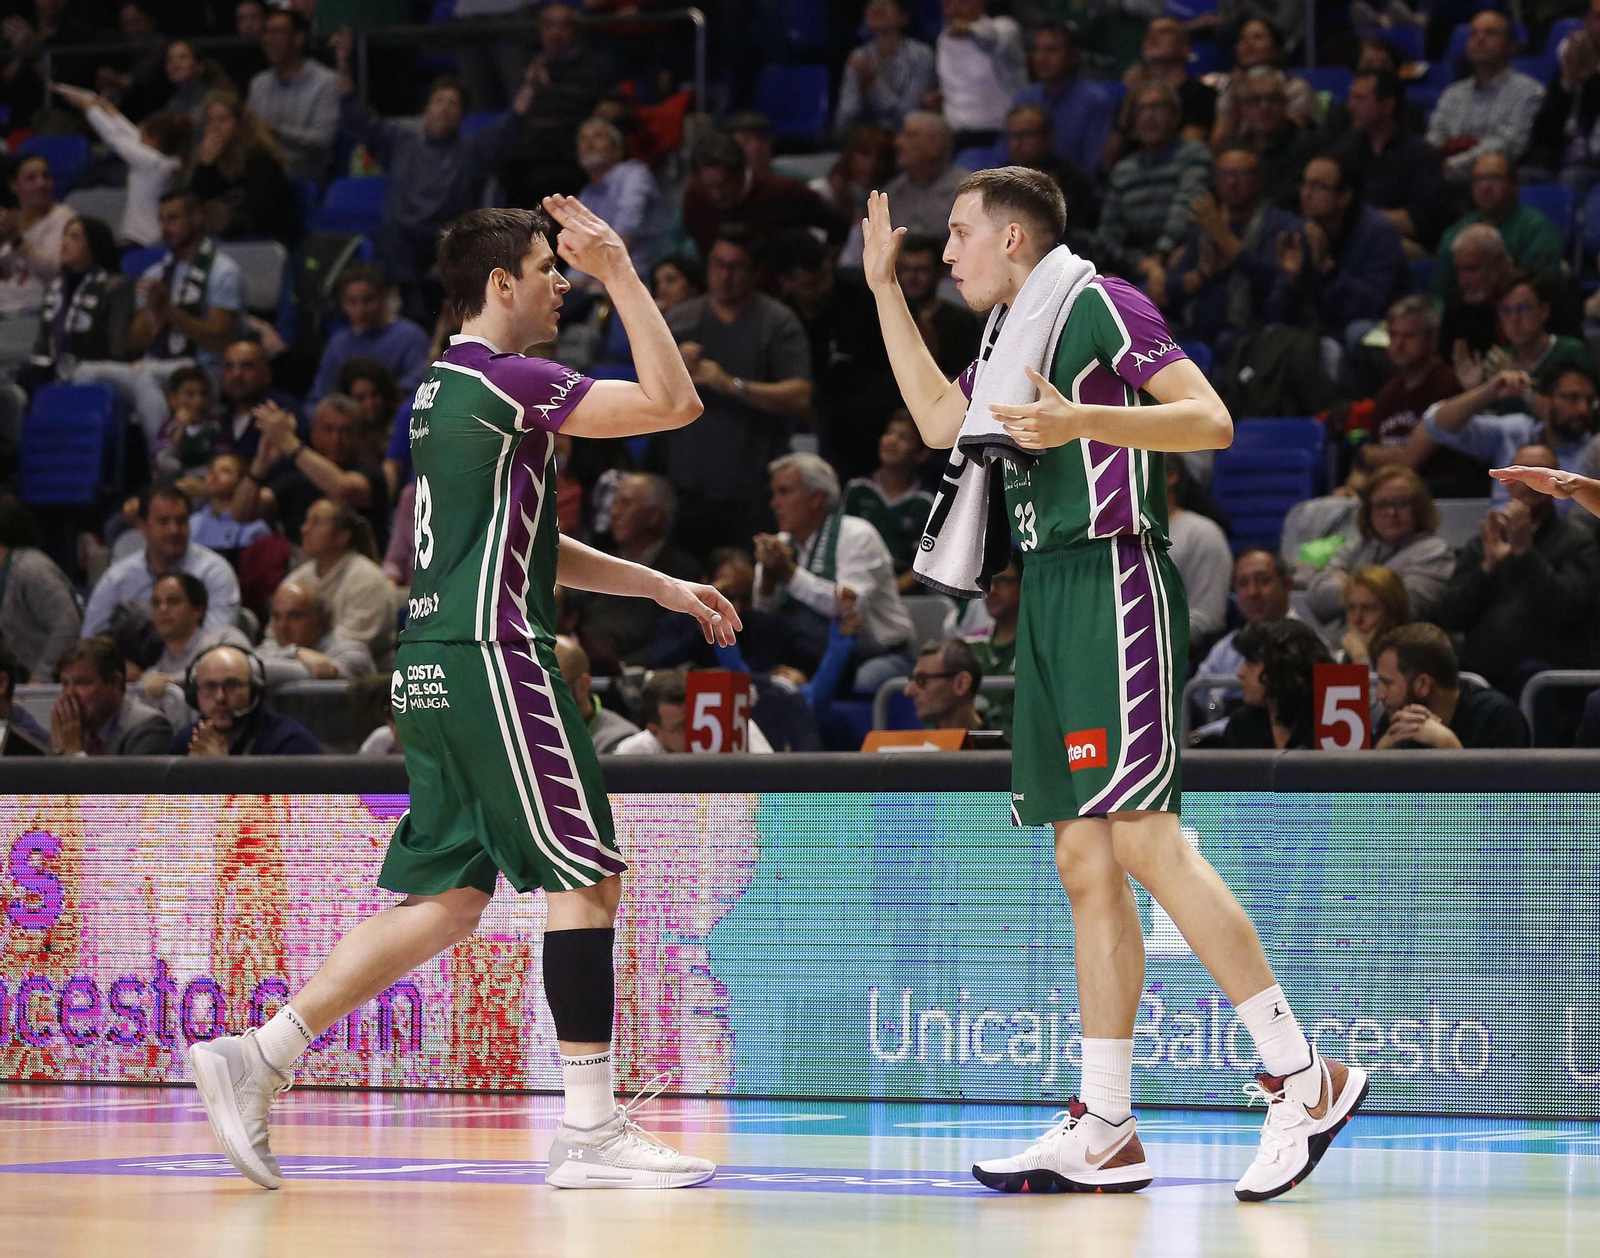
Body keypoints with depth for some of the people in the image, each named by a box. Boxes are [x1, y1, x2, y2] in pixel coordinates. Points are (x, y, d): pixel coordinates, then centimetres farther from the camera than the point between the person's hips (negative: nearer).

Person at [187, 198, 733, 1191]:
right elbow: (673, 402, -16)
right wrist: (622, 271, -11)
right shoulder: (500, 379, -10)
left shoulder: (449, 385, 20)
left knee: (449, 895, 10)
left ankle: (258, 1058, 4)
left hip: (440, 664, 10)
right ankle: (593, 1131, -4)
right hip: (492, 659, -10)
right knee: (586, 876, -5)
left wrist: (662, 587, 24)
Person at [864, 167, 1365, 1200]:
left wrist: (1082, 422, -27)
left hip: (1114, 581, -9)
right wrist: (884, 286, 34)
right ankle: (1104, 1132, 4)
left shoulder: (1099, 303, -5)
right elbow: (940, 419, 36)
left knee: (1144, 838, -18)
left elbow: (1211, 420, -14)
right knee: (1087, 864, 5)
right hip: (1051, 595, 9)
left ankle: (1303, 1075, -17)